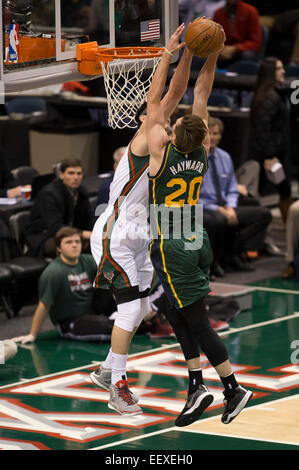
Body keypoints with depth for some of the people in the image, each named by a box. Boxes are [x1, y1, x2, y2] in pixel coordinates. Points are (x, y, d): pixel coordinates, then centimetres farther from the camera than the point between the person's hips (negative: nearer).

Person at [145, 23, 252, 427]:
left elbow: (154, 101, -10)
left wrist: (169, 54, -9)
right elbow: (201, 96, 5)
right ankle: (197, 386, 16)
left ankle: (234, 389, -2)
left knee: (196, 321, -3)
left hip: (172, 248, -7)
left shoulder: (162, 152, -15)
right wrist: (211, 57, 0)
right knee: (180, 317, 17)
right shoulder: (201, 153, -1)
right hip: (196, 243, 7)